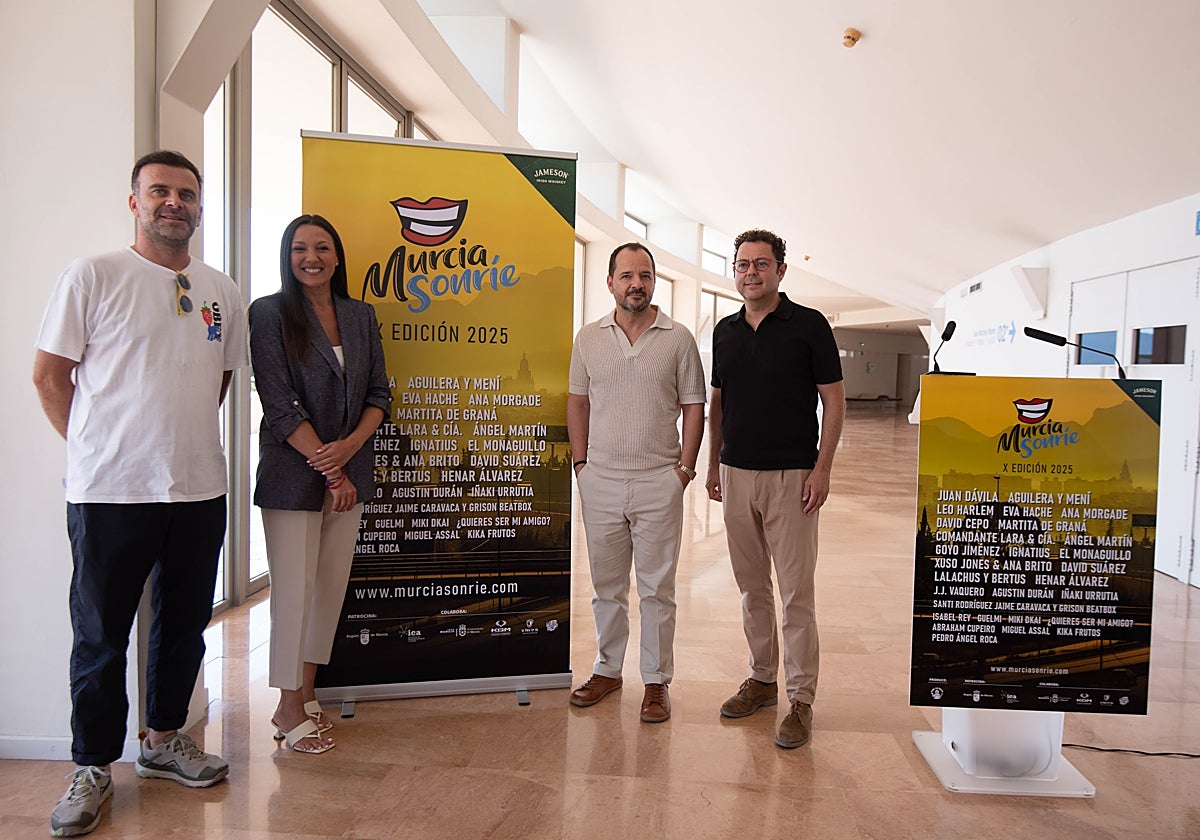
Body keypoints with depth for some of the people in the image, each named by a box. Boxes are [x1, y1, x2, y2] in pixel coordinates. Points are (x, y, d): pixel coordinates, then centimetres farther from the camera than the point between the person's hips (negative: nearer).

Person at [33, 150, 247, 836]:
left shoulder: (223, 292, 9)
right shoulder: (93, 277, -3)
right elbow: (49, 374, 0)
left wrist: (187, 440, 13)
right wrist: (95, 447, 0)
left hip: (199, 489, 4)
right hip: (110, 491, -4)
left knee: (184, 625, 15)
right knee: (101, 635, 7)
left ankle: (164, 739, 34)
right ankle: (93, 768, 24)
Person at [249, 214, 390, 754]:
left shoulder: (361, 316, 9)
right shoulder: (269, 314, -4)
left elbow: (379, 395, 8)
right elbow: (280, 405, -10)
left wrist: (348, 447, -10)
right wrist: (329, 470, -12)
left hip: (349, 471, 5)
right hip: (292, 474, -5)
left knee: (331, 586, 10)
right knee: (293, 589, 0)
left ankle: (307, 694, 26)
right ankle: (288, 709, 17)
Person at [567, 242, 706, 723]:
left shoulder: (678, 339, 0)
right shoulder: (589, 338, 7)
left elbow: (693, 407, 2)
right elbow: (577, 401, 12)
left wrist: (685, 468, -5)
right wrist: (581, 462, 5)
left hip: (658, 481, -2)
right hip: (601, 480, 3)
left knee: (657, 588, 5)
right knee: (606, 584, 13)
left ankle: (657, 681, 18)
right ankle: (607, 669, 29)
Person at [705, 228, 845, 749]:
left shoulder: (809, 325, -5)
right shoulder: (725, 331, 10)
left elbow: (834, 402, -5)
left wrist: (822, 470, -12)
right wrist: (714, 463, 13)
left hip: (792, 476, -5)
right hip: (736, 473, 5)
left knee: (796, 593, -2)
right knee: (751, 587, 13)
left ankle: (801, 700, 10)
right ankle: (762, 680, 28)